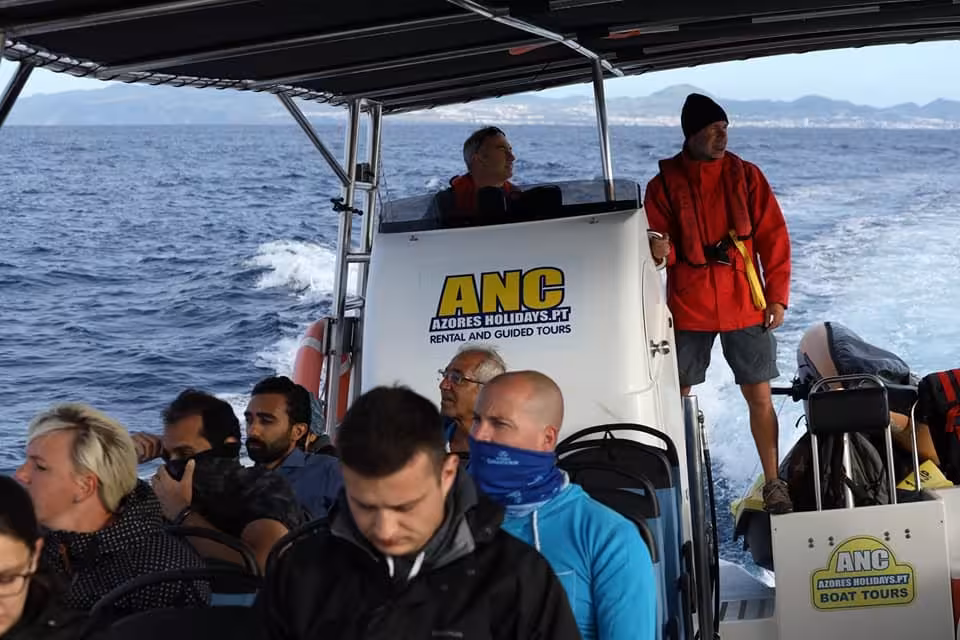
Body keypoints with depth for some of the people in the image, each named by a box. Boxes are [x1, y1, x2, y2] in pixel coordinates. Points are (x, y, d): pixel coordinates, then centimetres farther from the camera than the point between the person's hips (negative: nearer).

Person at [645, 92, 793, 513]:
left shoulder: (745, 176, 3)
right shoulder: (664, 184, 1)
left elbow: (773, 238, 4)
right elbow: (656, 241, 1)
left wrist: (777, 297, -1)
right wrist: (660, 251, -24)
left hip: (745, 306, 0)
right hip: (688, 309, 0)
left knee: (759, 396, 1)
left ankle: (773, 483, 10)